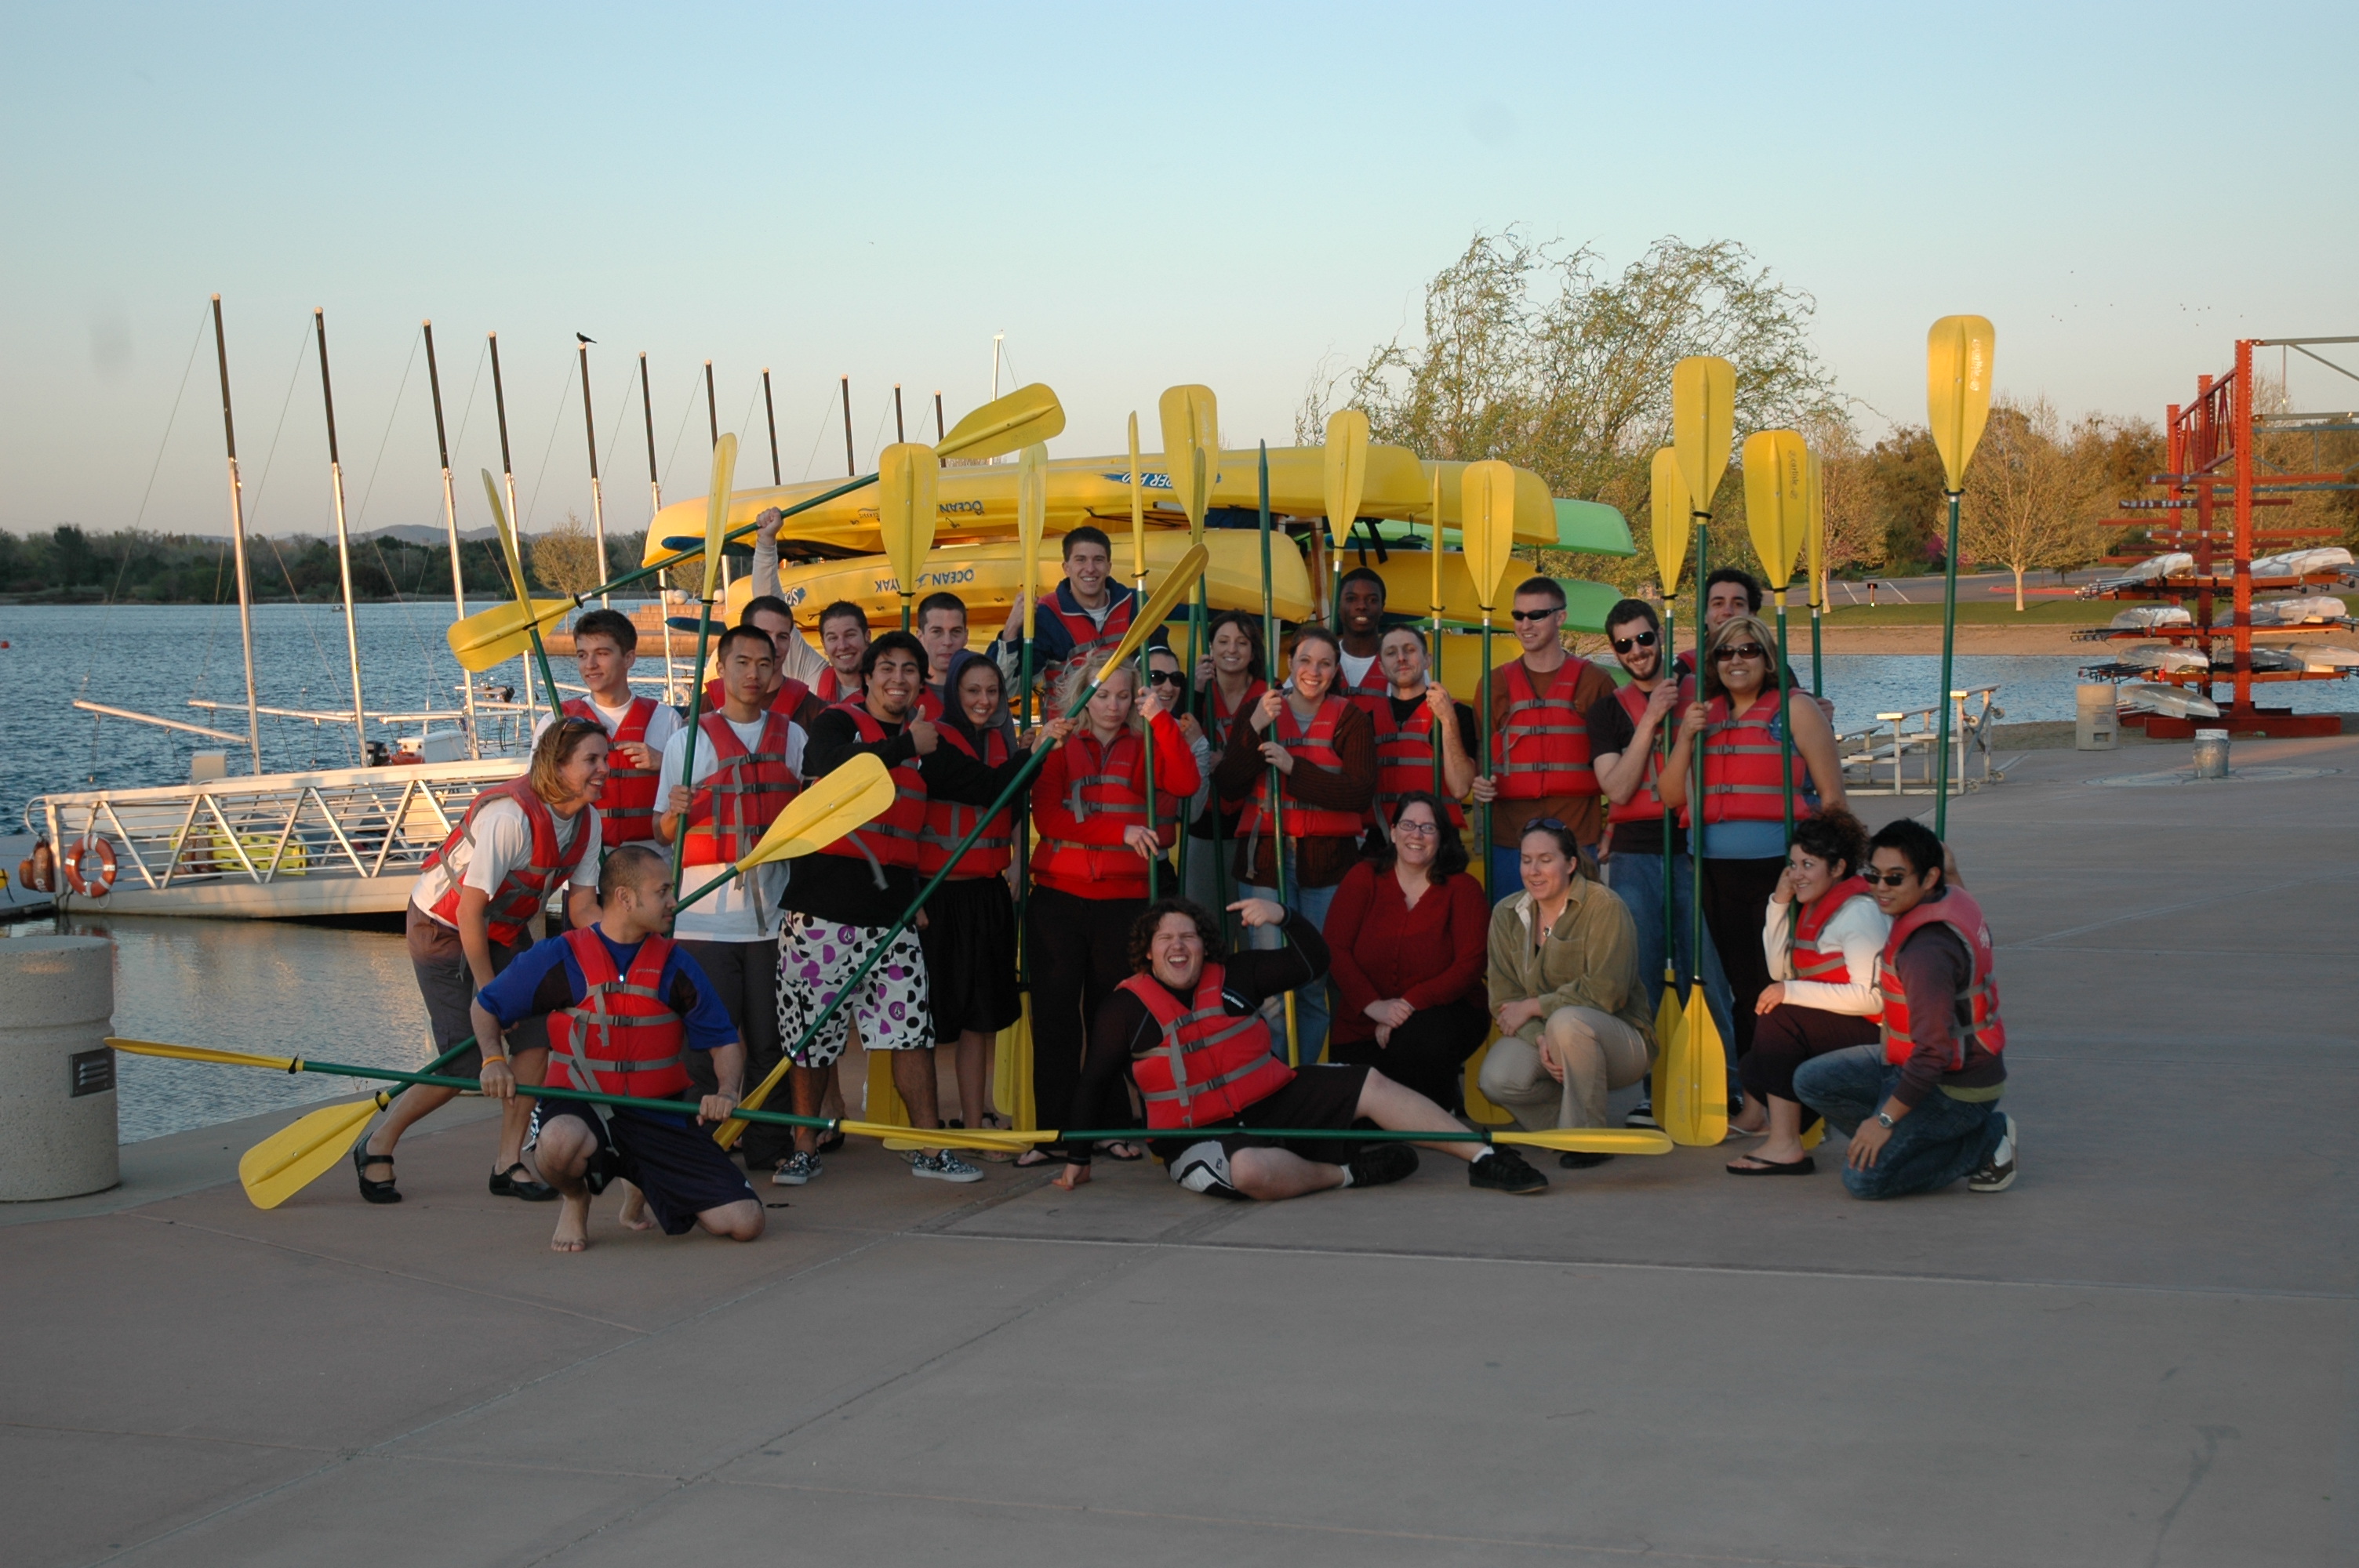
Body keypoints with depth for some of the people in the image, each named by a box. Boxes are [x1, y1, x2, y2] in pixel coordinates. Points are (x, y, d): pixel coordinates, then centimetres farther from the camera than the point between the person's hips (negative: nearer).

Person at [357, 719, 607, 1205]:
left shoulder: (587, 820, -6)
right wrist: (488, 991, -21)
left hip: (506, 931, 8)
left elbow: (582, 907, -3)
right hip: (442, 928, -7)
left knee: (535, 1034, -8)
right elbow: (469, 912, -28)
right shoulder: (510, 815, -31)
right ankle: (377, 1146, 11)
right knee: (467, 1063, -10)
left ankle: (508, 1163, 5)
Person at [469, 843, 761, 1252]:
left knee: (744, 1223, -10)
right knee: (560, 1140, -42)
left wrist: (726, 1091, -16)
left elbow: (724, 1042, 5)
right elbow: (486, 1007, 8)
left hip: (659, 1115, 3)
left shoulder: (675, 965, 2)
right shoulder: (561, 957, -4)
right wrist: (493, 1061, -11)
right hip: (580, 1109, -3)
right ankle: (575, 1201, -2)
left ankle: (642, 1191, 21)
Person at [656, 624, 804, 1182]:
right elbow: (662, 834, 7)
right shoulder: (688, 740, 7)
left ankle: (769, 1146, 11)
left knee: (771, 1037, 3)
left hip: (774, 911, 2)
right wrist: (674, 813, -14)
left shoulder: (794, 736, 13)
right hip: (706, 918, -2)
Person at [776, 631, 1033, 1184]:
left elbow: (989, 786, 15)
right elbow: (836, 766, -21)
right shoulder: (838, 723, 0)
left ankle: (930, 1150, 7)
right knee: (810, 1034, 3)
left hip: (892, 908, 4)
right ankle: (804, 1148, 17)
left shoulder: (928, 745, 14)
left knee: (914, 1031, 1)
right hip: (824, 903, -4)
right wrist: (906, 746, -16)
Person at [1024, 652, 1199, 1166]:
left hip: (1124, 898, 0)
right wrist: (1121, 831, -14)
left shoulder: (1146, 748, 9)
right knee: (1055, 1014, 0)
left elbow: (1185, 782, -10)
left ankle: (1110, 1126, 12)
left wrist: (1161, 719, -18)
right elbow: (1047, 816, -6)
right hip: (1057, 897, 0)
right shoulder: (1062, 748, 8)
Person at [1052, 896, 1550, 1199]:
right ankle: (1348, 1173, -18)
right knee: (1252, 1172, -40)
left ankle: (1485, 1158, -13)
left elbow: (1313, 961, 7)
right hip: (1199, 1135, -4)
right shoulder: (1126, 1008, -3)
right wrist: (1078, 1159, 4)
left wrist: (1283, 917, -11)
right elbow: (1094, 1084, 3)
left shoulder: (1234, 976, 6)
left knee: (1372, 1085, -12)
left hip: (1275, 1101, 5)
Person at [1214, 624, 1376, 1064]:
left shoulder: (1350, 719, 5)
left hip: (1328, 862, 0)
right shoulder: (1260, 711, 9)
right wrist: (1255, 729, -13)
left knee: (1316, 981, -2)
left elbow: (1361, 793, -8)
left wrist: (1294, 768, -17)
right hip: (1265, 859, 0)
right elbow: (1227, 785, 0)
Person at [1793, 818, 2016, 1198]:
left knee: (1863, 1178, -14)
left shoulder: (1927, 950, -30)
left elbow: (1935, 1053, -30)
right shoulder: (1952, 899, -2)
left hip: (1955, 1088, -10)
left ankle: (1984, 1143, 0)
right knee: (1812, 1080, 3)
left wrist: (1885, 1119, -22)